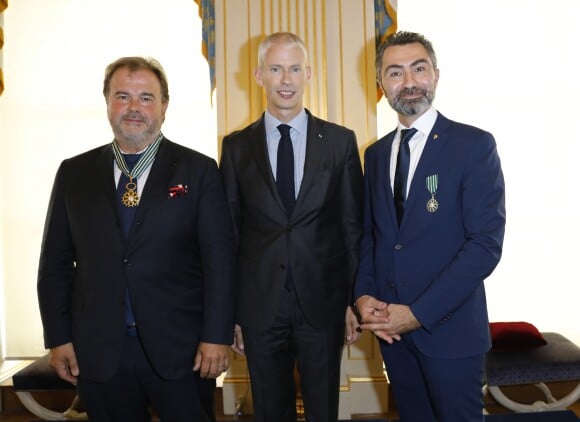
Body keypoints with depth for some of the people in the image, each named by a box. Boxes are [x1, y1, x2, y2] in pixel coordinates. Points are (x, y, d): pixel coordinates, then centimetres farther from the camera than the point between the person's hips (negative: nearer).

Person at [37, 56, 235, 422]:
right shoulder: (74, 173, 6)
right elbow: (56, 261, 7)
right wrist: (58, 338, 3)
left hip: (179, 348, -2)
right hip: (97, 351, 3)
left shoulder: (199, 171, -2)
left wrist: (216, 337, -10)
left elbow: (219, 259, -5)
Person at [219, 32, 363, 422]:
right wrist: (230, 311, 2)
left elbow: (353, 227, 2)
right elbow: (229, 233, 3)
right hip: (260, 305, 1)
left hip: (323, 302, 0)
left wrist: (354, 299, 0)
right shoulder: (237, 146, 2)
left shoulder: (341, 141, 1)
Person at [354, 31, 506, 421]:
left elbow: (486, 242, -16)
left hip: (449, 325, -4)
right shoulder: (376, 153, 9)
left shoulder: (475, 145, -9)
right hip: (390, 324, 5)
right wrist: (363, 295, -6)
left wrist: (419, 313, -18)